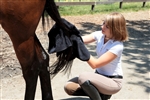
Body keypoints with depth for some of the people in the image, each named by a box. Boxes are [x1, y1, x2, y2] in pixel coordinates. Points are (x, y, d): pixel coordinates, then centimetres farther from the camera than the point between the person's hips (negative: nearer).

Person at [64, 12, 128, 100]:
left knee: (83, 78, -33)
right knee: (69, 87, -8)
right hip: (99, 76, 7)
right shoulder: (100, 35, -4)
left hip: (113, 82, -7)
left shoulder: (117, 46, -24)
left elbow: (94, 64, -28)